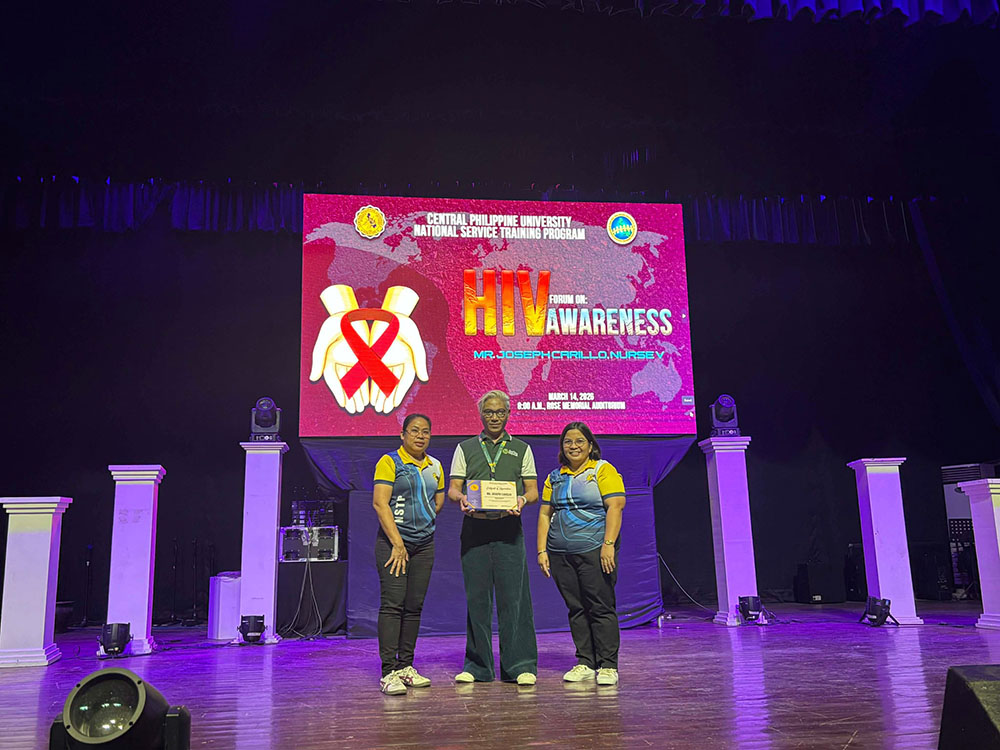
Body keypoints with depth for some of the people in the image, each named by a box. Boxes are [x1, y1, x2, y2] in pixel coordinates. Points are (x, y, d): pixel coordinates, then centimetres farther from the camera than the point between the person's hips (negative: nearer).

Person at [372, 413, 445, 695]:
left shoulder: (435, 466, 12)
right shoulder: (389, 462, -5)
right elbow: (380, 503, -13)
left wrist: (423, 522, 9)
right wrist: (398, 543, -17)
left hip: (424, 544, 6)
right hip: (393, 542, -6)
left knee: (414, 606, 6)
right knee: (392, 604, -11)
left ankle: (406, 666, 14)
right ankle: (388, 672, -10)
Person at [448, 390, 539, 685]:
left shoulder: (521, 449, 15)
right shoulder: (465, 449, 15)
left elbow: (533, 490, 10)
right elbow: (453, 487, 10)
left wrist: (522, 500, -13)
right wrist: (462, 498, -13)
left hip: (508, 528, -1)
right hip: (474, 528, 1)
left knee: (513, 597, -4)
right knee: (477, 598, 3)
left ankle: (520, 665, 3)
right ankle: (478, 666, 13)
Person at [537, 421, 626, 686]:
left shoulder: (603, 470, 1)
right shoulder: (555, 477, 16)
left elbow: (615, 507, -8)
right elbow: (545, 514, 14)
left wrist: (608, 545, -17)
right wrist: (542, 550, 5)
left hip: (595, 551, -5)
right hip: (561, 554, 5)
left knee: (601, 607, -3)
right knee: (576, 609, 8)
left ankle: (607, 666, 4)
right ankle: (585, 663, 15)